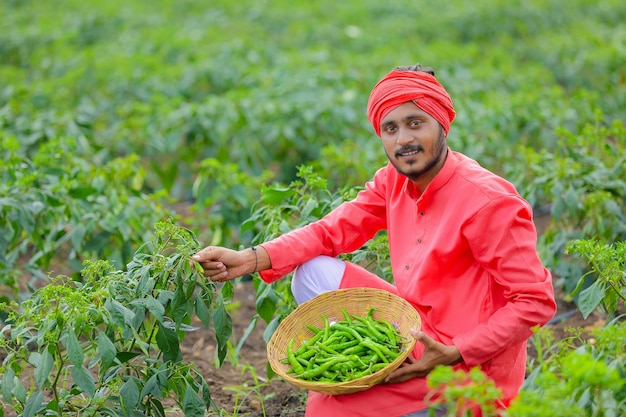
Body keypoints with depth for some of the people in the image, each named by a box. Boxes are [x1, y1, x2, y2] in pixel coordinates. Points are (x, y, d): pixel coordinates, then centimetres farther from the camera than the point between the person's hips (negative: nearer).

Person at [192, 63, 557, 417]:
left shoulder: (489, 202, -22)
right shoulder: (394, 181, 1)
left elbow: (536, 303, -20)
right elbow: (332, 231, 1)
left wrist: (454, 355, -26)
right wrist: (248, 260, -13)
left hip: (466, 371, -8)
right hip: (414, 330, 8)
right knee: (312, 274, 2)